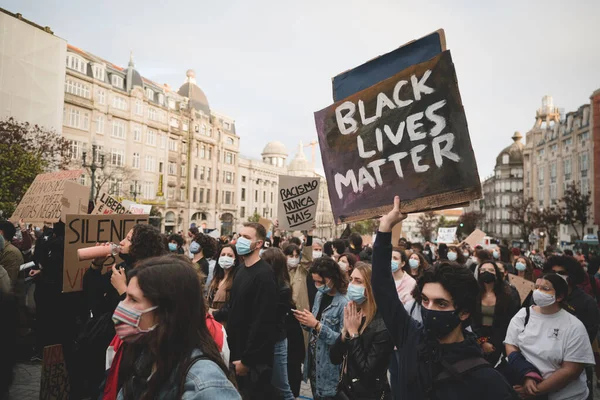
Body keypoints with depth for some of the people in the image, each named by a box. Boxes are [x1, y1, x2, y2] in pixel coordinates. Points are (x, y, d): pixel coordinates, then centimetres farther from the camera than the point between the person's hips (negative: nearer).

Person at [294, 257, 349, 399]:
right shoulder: (320, 295, 3)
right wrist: (306, 321, -9)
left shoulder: (344, 303, -21)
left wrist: (317, 325, -25)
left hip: (330, 368, -7)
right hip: (313, 359, 7)